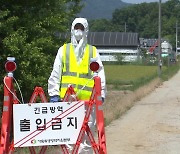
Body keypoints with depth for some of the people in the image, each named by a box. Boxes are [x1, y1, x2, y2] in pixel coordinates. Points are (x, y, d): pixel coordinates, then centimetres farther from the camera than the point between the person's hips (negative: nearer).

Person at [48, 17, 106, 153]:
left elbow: (100, 75, 10)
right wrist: (54, 94, 4)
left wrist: (101, 95, 0)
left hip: (88, 99, 0)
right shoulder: (63, 50, 15)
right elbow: (55, 74, 12)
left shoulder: (93, 51, 14)